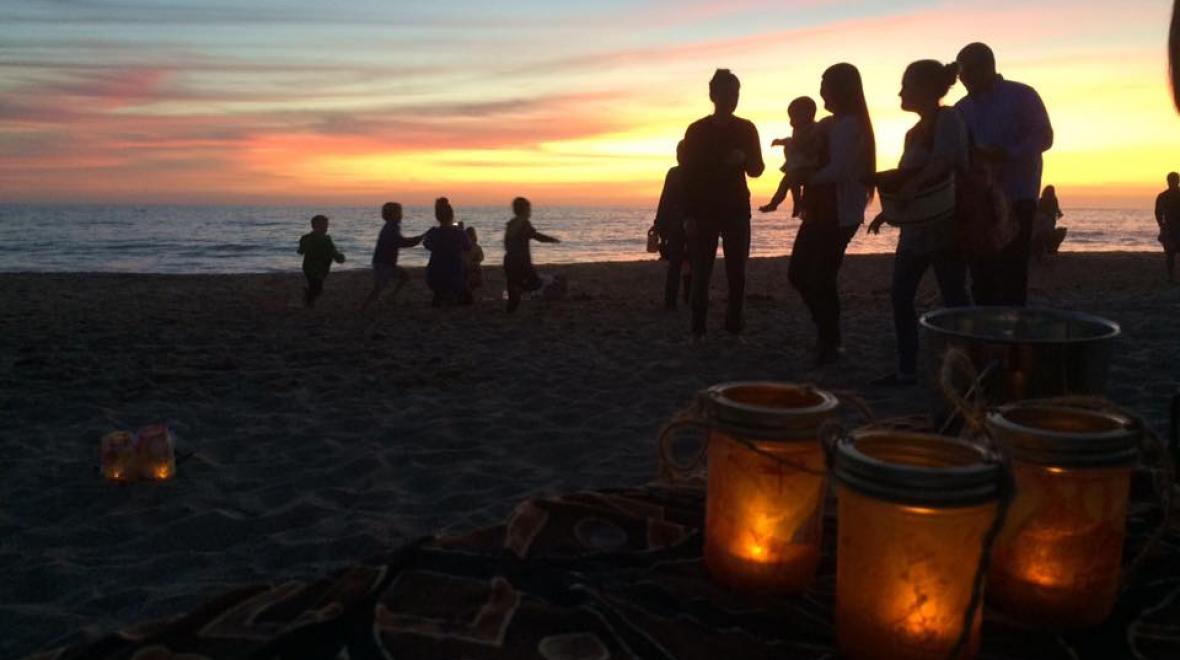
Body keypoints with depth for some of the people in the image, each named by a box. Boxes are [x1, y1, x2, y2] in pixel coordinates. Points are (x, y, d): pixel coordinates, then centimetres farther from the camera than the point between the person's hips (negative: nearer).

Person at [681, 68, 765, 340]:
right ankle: (698, 330, 1)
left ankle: (734, 327, 8)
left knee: (737, 274, 0)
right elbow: (687, 175, -1)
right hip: (703, 212, -2)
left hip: (737, 211, 2)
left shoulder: (746, 129, 6)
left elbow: (757, 169, 9)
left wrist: (744, 159, -15)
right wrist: (690, 215, -9)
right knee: (701, 274, -4)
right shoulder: (696, 131, 0)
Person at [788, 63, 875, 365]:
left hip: (839, 216, -10)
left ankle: (829, 344, 11)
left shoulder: (849, 125, -15)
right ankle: (828, 334, 27)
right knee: (798, 273, 13)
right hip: (820, 213, 10)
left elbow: (838, 170, -25)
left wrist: (806, 177, -12)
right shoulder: (832, 124, 16)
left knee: (821, 279, -4)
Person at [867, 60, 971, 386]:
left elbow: (945, 161, -26)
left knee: (954, 299, -4)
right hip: (915, 227, 9)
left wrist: (915, 184, -36)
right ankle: (907, 370, 14)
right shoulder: (916, 131, 15)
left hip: (945, 226, -9)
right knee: (901, 295, 7)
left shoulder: (947, 118, -9)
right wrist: (888, 212, 15)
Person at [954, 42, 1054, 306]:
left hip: (1015, 201, -5)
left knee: (1011, 278, -7)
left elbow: (1042, 137, -7)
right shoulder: (963, 108, 14)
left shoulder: (1022, 95, 0)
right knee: (982, 276, 6)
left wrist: (1005, 154, -22)